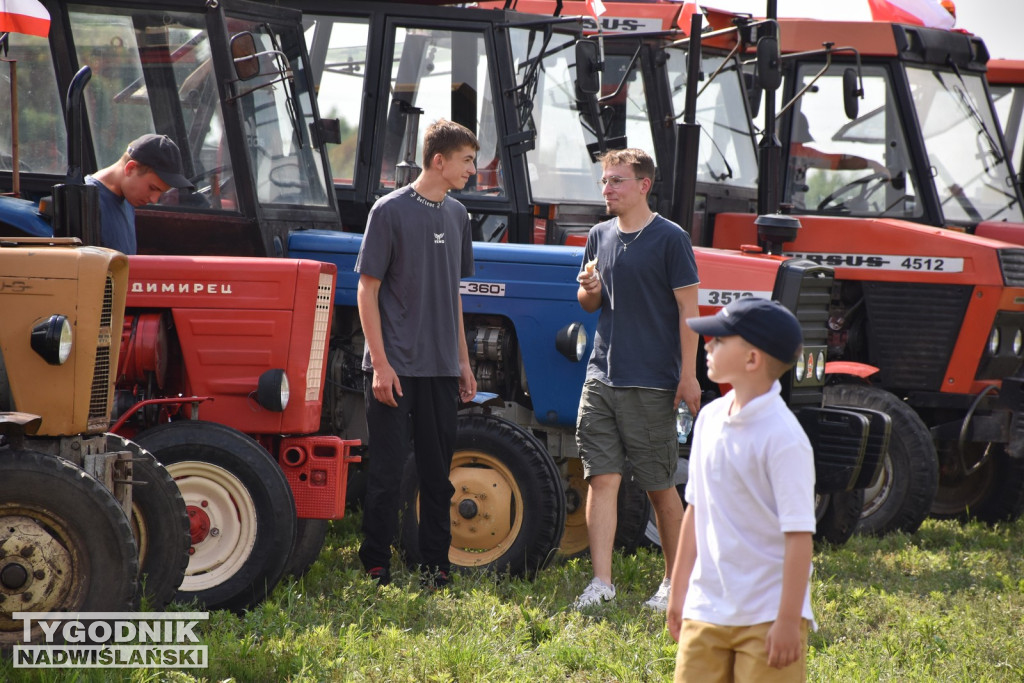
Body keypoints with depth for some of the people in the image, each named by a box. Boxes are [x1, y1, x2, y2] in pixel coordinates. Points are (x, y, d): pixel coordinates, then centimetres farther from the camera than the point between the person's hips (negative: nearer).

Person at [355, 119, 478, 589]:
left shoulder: (455, 215, 12)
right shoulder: (391, 211, -7)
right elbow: (367, 290, -8)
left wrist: (463, 361, 17)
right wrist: (381, 363, -14)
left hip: (441, 368, 6)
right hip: (397, 367, -6)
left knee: (438, 474, 10)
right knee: (387, 471, -3)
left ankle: (436, 566, 17)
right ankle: (376, 569, 3)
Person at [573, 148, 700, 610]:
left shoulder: (669, 238, -6)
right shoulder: (600, 237, 11)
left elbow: (687, 308, -7)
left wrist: (688, 376, -12)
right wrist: (590, 290, -4)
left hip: (652, 382, -5)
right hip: (602, 376, 5)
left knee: (660, 485, 3)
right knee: (601, 478, -3)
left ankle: (676, 582, 15)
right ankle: (601, 582, -4)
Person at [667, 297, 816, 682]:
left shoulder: (783, 438, -16)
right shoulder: (710, 419, 7)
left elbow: (799, 534, -17)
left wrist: (789, 620, -18)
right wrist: (678, 591, 19)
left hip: (767, 616, -7)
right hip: (706, 608, 7)